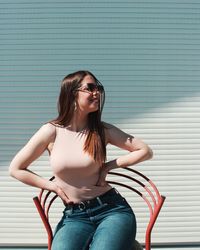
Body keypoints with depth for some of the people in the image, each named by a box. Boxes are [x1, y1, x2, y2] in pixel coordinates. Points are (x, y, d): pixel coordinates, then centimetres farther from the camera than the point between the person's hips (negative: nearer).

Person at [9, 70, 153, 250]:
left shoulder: (103, 130, 0)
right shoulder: (52, 131, -3)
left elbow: (145, 151, 5)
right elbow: (16, 169, 5)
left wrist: (109, 166, -3)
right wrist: (54, 186, 0)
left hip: (111, 209, 0)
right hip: (74, 216, 0)